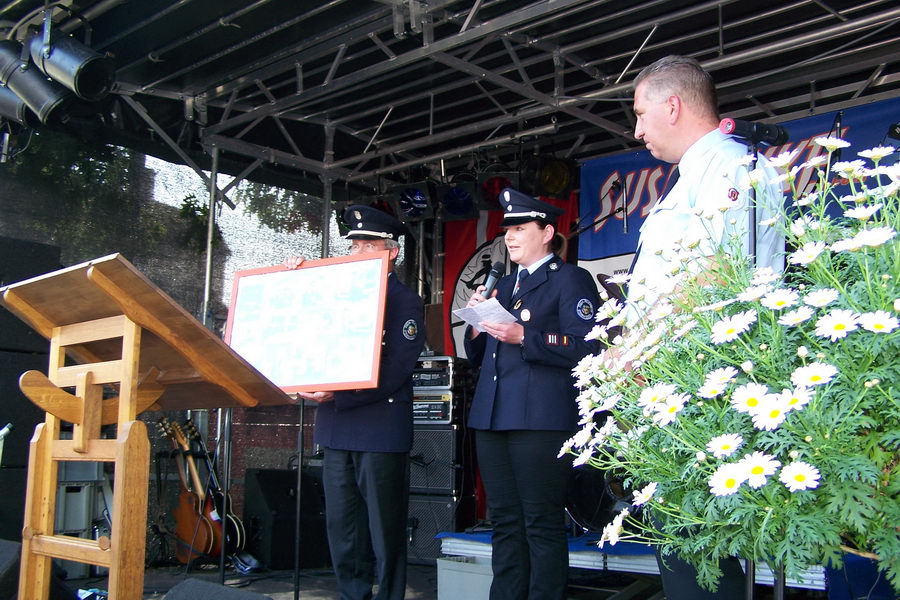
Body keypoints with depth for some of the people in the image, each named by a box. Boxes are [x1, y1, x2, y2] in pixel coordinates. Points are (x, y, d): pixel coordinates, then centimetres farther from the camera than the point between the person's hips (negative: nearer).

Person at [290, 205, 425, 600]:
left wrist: (337, 396, -20)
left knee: (384, 532, 2)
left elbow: (395, 369, -13)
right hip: (337, 430, 6)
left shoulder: (405, 301, -3)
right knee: (341, 528, 11)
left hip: (381, 429, -6)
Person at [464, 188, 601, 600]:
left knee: (542, 524, -2)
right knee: (504, 522, 11)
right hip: (491, 418, 7)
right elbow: (477, 356, 23)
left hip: (540, 419, -7)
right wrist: (478, 324, 4)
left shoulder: (571, 279, 1)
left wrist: (524, 337, -19)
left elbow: (584, 347, -12)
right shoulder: (503, 286, 23)